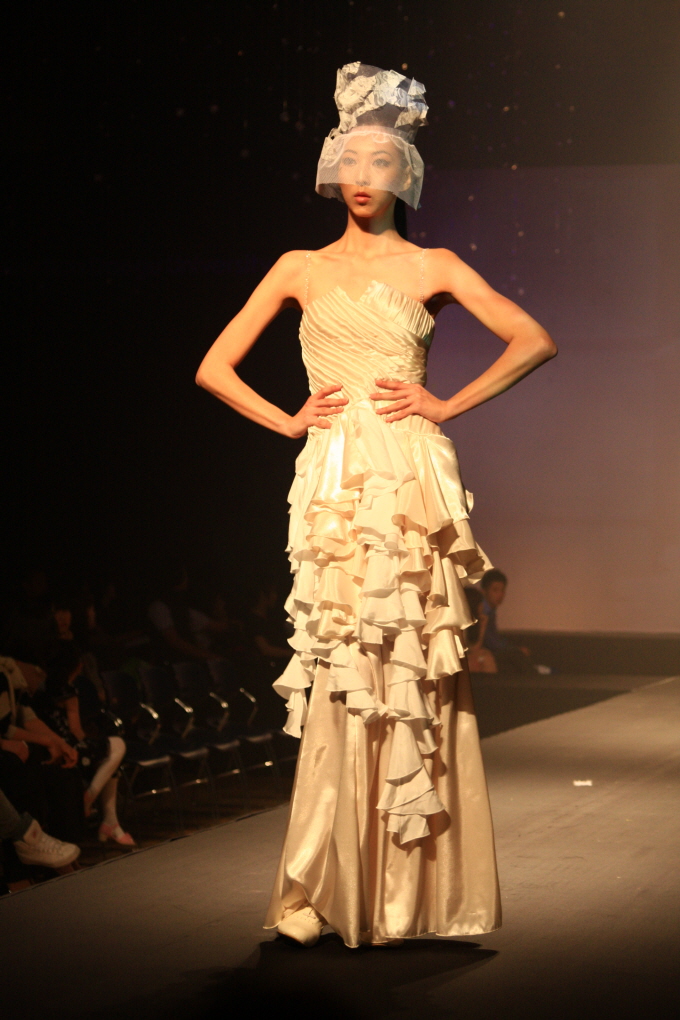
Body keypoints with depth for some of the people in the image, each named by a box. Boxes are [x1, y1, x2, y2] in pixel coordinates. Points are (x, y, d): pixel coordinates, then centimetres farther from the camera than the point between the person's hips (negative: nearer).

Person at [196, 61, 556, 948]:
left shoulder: (431, 267, 9)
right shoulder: (300, 269, 14)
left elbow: (534, 341, 2)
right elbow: (214, 368, 15)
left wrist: (448, 406, -2)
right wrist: (287, 421, 4)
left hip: (412, 478, -1)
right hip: (334, 481, 1)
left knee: (409, 671, -4)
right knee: (338, 675, -3)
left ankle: (405, 892, 3)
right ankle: (320, 891, 1)